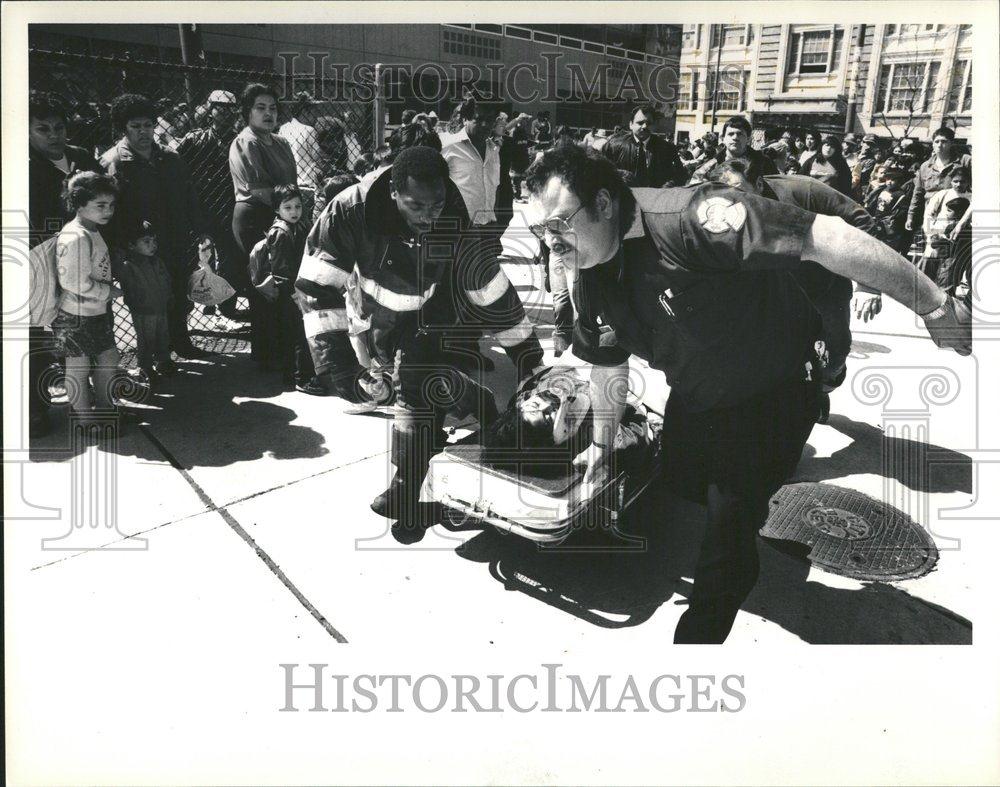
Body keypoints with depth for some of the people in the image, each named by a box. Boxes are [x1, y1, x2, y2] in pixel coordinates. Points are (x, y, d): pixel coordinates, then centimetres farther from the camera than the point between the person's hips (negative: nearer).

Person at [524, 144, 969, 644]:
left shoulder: (688, 219, -36)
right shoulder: (588, 282, -10)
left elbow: (824, 238, -40)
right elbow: (608, 364, 8)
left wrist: (932, 305, -38)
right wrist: (602, 441, 17)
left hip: (773, 393, -7)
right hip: (694, 401, 7)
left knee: (729, 523, -4)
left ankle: (699, 636, 19)